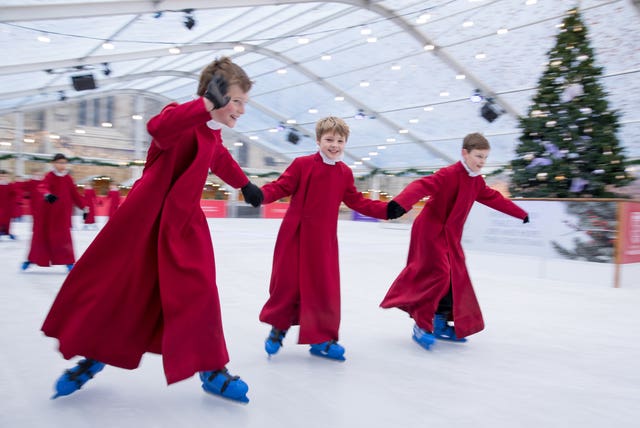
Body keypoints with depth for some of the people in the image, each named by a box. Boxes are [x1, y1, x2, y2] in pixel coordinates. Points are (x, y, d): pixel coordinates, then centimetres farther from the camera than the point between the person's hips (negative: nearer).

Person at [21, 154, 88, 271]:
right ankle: (32, 259, 27)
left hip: (63, 213, 1)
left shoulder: (68, 179, 3)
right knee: (41, 236, 10)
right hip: (47, 212, -1)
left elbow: (75, 194, 10)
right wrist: (47, 194, -50)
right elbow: (43, 188, -27)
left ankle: (68, 261, 3)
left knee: (64, 237, -4)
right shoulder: (50, 176, -9)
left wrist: (84, 207, 9)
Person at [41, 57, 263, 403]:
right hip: (145, 219, -5)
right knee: (111, 286, 8)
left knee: (198, 293, -5)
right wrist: (207, 105, -46)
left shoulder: (213, 133, 8)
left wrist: (244, 184, 36)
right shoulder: (183, 117, -16)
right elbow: (158, 128, -42)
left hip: (185, 222, 6)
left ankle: (211, 369, 8)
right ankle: (95, 355, 33)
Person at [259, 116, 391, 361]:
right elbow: (281, 187, -8)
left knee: (324, 287, 4)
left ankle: (320, 338, 20)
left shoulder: (345, 173, 6)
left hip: (324, 238, 3)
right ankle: (278, 327, 30)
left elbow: (358, 202, 10)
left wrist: (387, 210, 2)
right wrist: (260, 193, -27)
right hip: (295, 234, -3)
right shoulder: (302, 164, -7)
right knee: (287, 282, 5)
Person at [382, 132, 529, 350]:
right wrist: (400, 203, -52)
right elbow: (422, 185, -34)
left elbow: (494, 198, 24)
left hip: (451, 236, 9)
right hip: (431, 231, -9)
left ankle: (441, 324, 24)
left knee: (456, 279, 10)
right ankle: (422, 325, -3)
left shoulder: (477, 181, 8)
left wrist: (521, 214, 34)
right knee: (438, 275, -16)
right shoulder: (450, 174, -19)